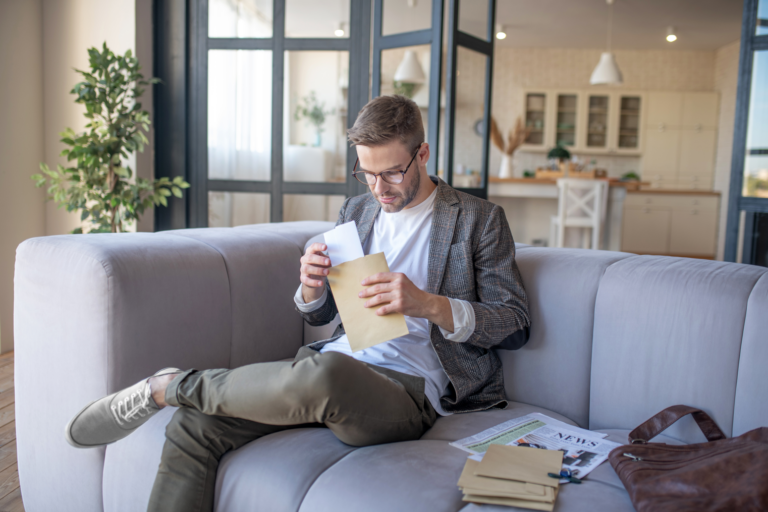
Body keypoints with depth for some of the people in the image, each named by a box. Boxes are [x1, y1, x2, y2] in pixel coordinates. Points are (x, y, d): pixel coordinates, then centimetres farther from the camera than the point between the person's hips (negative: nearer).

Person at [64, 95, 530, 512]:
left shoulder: (480, 219, 4)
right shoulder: (356, 211, 18)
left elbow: (516, 323, -1)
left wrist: (428, 304, -18)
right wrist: (312, 287, -3)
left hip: (408, 391, -5)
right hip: (333, 369, 5)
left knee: (326, 372, -39)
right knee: (194, 427, -18)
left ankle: (168, 386, -16)